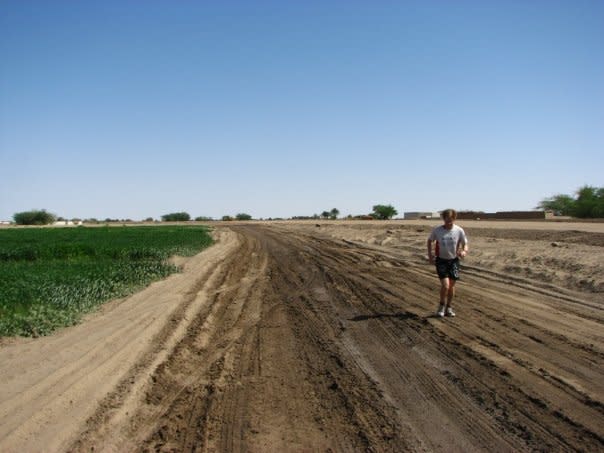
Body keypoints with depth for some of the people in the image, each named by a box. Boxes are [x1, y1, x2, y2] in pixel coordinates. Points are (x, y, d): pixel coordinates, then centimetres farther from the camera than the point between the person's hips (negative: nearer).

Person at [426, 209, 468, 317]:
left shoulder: (459, 231, -9)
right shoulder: (437, 230, -10)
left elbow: (465, 244, 1)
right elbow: (430, 241, 8)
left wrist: (464, 251, -22)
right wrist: (430, 255, -1)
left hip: (454, 260, 2)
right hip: (441, 260, -2)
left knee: (452, 285, 8)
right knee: (445, 285, -13)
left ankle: (449, 308, 26)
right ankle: (442, 306, 12)